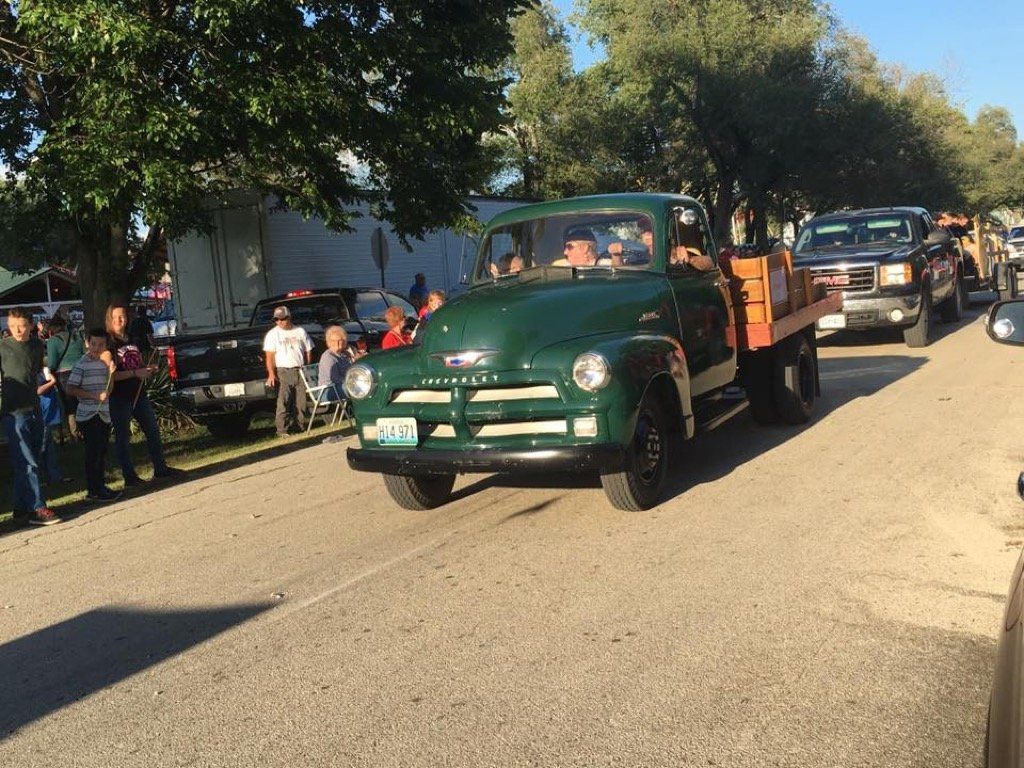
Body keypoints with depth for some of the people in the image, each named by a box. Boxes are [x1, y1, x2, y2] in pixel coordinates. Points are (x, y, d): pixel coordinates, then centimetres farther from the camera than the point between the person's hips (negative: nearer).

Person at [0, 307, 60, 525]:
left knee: (29, 462, 10)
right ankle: (36, 509, -7)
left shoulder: (37, 345, 9)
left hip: (34, 411, 6)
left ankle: (22, 509, 18)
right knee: (27, 464, -8)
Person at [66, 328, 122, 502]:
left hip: (104, 415, 7)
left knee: (102, 453, 12)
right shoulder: (82, 364, -9)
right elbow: (70, 389, -13)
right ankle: (94, 491, 0)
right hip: (88, 415, -7)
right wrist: (95, 395, -18)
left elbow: (108, 391, 11)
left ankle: (100, 487, 22)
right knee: (93, 453, -5)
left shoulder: (105, 362, 11)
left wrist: (111, 373, -5)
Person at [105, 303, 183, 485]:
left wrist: (148, 369, 3)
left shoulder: (132, 340, 12)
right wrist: (136, 373, -23)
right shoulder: (108, 343, -10)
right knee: (123, 437, 2)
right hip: (119, 398, -7)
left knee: (153, 431, 12)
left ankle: (160, 468, 23)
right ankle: (130, 477, 7)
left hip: (139, 394, 7)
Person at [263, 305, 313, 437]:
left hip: (300, 371, 3)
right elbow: (269, 356, -2)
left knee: (301, 401, 2)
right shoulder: (272, 334, 5)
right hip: (283, 371, -3)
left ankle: (300, 425, 11)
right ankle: (282, 429, -12)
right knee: (283, 402, -10)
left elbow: (308, 352, 14)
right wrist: (271, 374, -14)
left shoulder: (300, 331, 13)